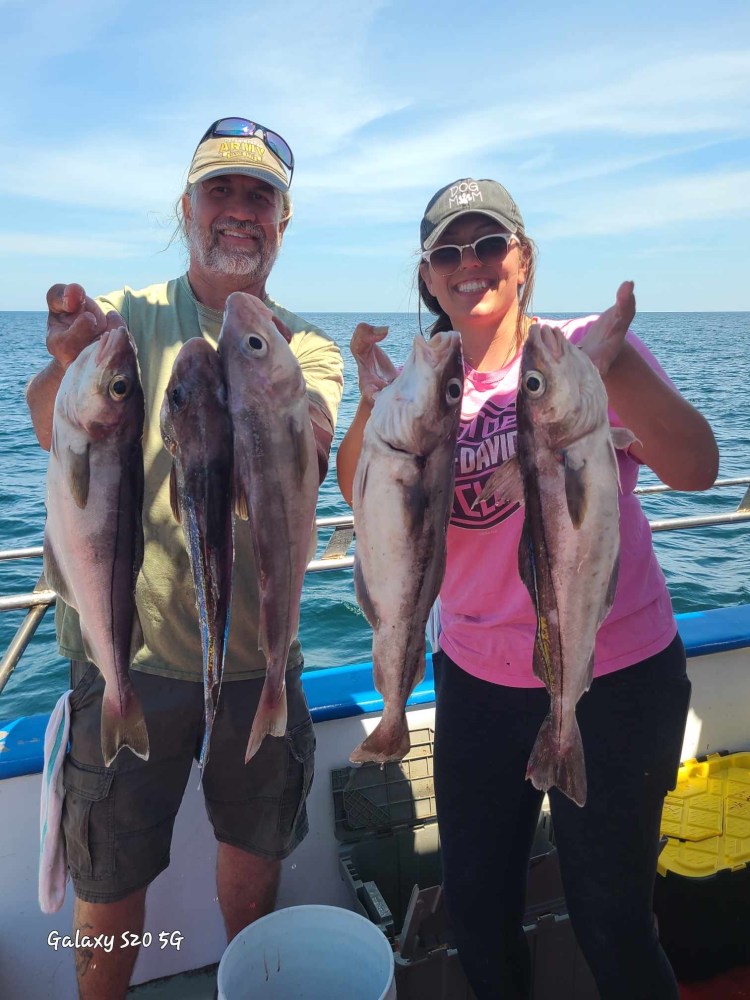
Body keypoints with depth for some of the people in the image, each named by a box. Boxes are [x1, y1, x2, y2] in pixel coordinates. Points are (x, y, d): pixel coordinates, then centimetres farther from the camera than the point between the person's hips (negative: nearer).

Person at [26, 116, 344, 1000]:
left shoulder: (308, 349, 2)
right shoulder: (124, 319, -3)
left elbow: (302, 461, -19)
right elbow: (53, 430, -22)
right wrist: (72, 359, -44)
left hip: (257, 649, 3)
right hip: (129, 645, -2)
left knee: (255, 851, 22)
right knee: (111, 872, 14)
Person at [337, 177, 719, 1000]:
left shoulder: (585, 350, -9)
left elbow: (694, 469, -22)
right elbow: (365, 498, -12)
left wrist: (610, 365, -38)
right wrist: (375, 406, -30)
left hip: (615, 681, -3)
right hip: (478, 680, 4)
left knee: (611, 924, 10)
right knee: (476, 911, 19)